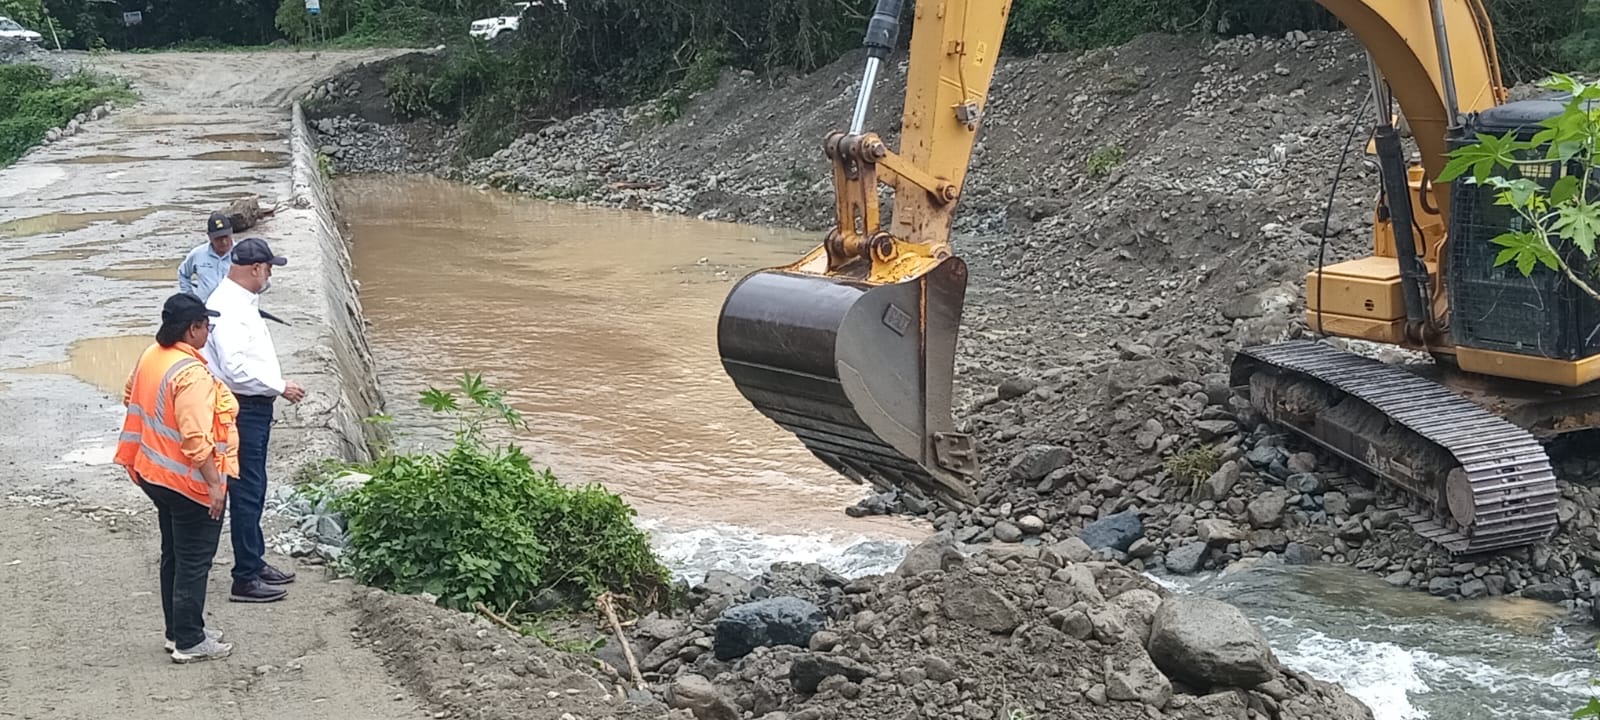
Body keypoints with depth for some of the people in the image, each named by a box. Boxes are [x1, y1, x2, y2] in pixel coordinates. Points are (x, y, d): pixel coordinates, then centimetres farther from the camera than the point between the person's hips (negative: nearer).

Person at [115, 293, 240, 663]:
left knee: (173, 556, 19)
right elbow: (196, 438, -29)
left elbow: (131, 396, 19)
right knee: (194, 562, 2)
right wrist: (214, 482, -23)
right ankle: (189, 642, 10)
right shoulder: (192, 374, -26)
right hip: (189, 482, -9)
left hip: (156, 474, 9)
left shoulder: (150, 357, 2)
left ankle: (178, 631, 30)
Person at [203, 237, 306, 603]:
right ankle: (245, 580, 1)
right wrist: (280, 387, -20)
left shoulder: (242, 301, 11)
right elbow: (236, 369, -28)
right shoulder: (227, 308, -21)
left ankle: (255, 562, 29)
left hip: (254, 408, 11)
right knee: (247, 493, -5)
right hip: (241, 411, -11)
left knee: (253, 490, 18)